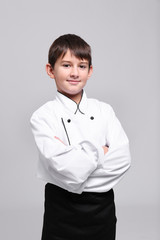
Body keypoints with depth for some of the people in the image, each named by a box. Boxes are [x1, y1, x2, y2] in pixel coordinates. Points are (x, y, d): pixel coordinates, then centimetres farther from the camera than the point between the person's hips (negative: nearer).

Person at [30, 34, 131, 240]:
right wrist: (99, 151, -9)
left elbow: (123, 159, -11)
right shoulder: (43, 116, -10)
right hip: (63, 210, -3)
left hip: (103, 207, 3)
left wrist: (77, 158, -17)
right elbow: (69, 171, -22)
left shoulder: (104, 110, 1)